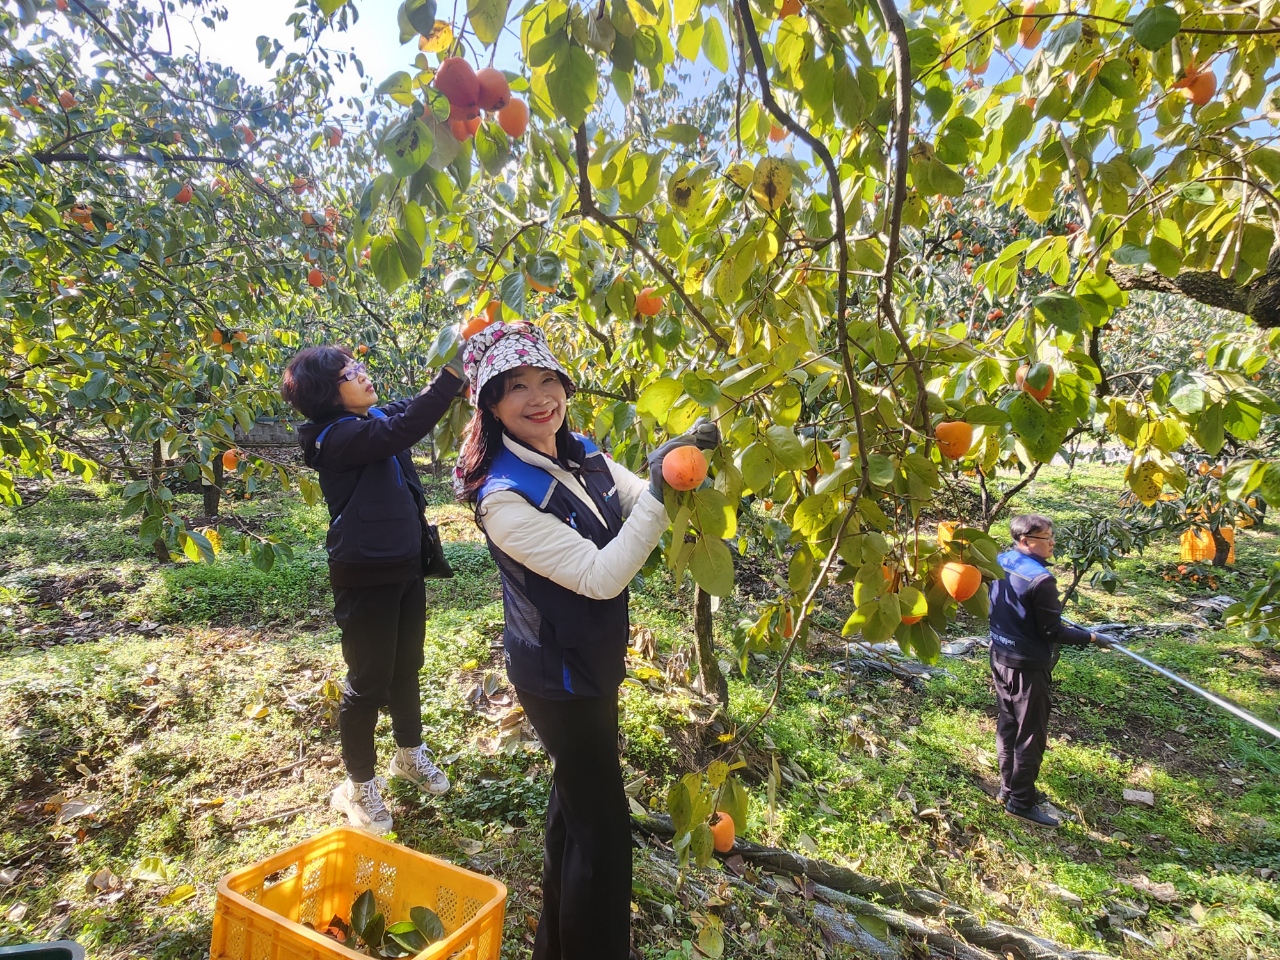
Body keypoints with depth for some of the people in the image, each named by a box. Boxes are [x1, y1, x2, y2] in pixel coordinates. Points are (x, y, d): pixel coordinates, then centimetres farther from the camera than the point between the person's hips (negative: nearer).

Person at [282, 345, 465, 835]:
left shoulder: (377, 418, 5)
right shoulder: (336, 438, -19)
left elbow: (413, 409, 9)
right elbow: (404, 429, -33)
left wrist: (462, 364, -9)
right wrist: (451, 374, -36)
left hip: (407, 567, 8)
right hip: (365, 577, -8)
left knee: (407, 668, 22)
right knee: (369, 682, 7)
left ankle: (410, 753, 44)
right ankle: (358, 785, 28)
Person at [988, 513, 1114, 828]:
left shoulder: (1002, 563, 1)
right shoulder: (1040, 579, -25)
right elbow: (1052, 632, -20)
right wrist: (1091, 638, -7)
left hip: (1000, 657, 8)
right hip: (1028, 666, -8)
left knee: (1007, 725, 19)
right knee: (1030, 735, 6)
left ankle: (1009, 787, 33)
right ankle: (1021, 802, 18)